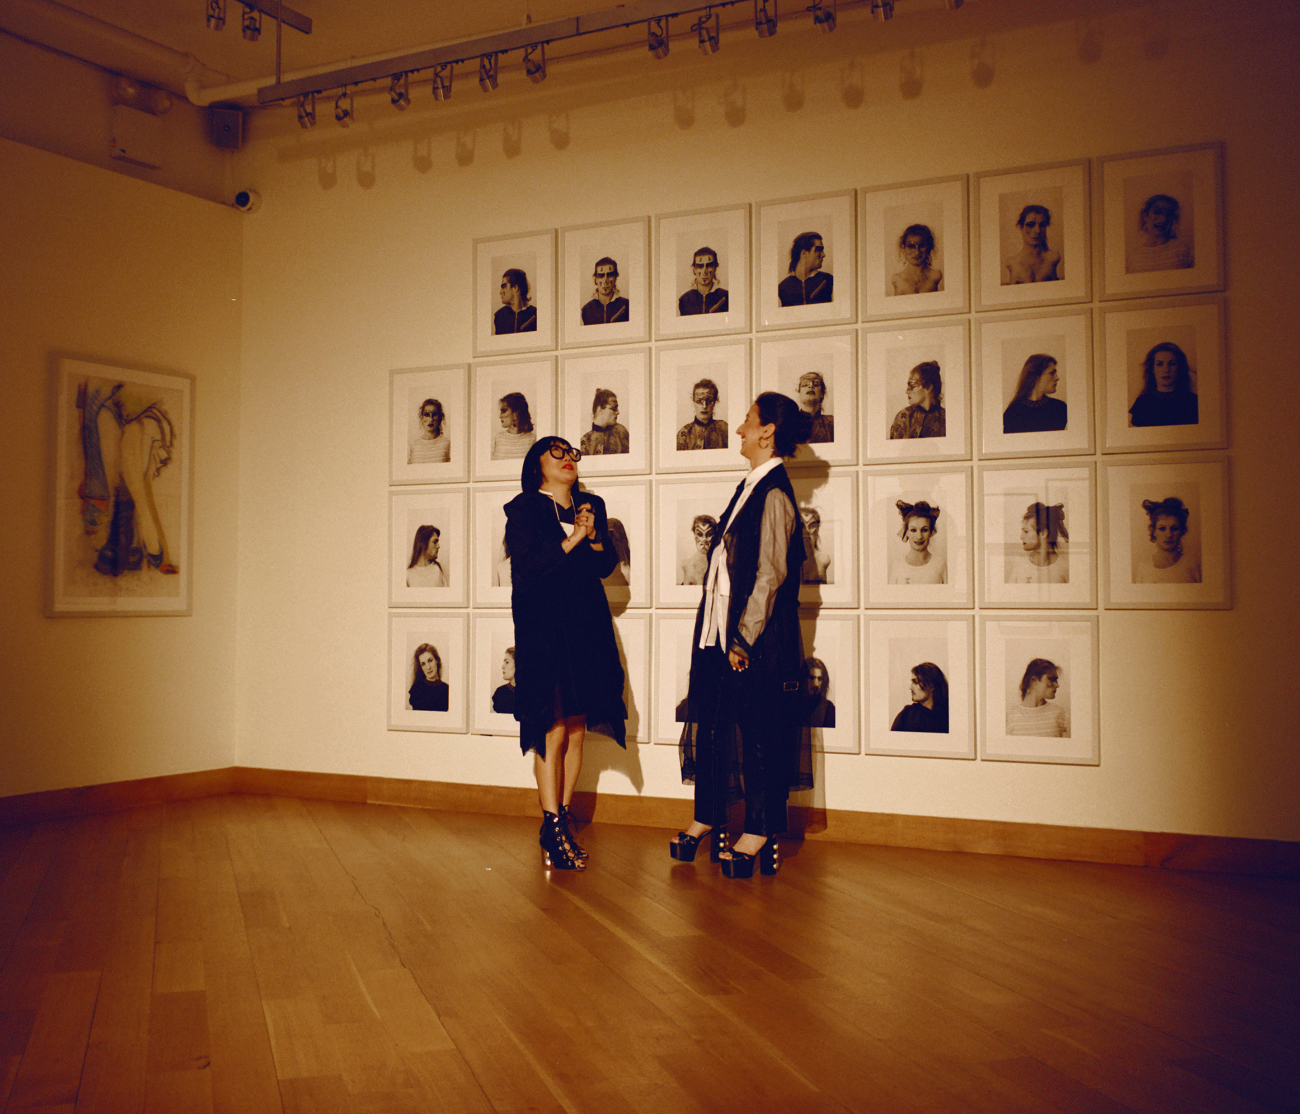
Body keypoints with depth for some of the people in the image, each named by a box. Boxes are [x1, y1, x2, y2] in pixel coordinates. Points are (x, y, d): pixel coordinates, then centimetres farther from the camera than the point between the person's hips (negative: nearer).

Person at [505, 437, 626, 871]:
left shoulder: (591, 506, 15)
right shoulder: (523, 509, 1)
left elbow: (607, 565, 10)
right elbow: (527, 567, -12)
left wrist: (594, 537, -8)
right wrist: (572, 539, -16)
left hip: (587, 628, 5)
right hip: (543, 629, -5)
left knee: (576, 730, 5)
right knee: (553, 731, -9)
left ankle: (562, 821, 14)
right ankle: (553, 829, -3)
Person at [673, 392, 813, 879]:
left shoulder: (774, 494, -15)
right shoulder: (751, 487, 12)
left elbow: (771, 574, -19)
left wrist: (744, 638, -17)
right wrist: (723, 633, 15)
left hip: (755, 639, -9)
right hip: (720, 630, 9)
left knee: (757, 733, 1)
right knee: (709, 725, 14)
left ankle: (759, 834, 12)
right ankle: (708, 820, 27)